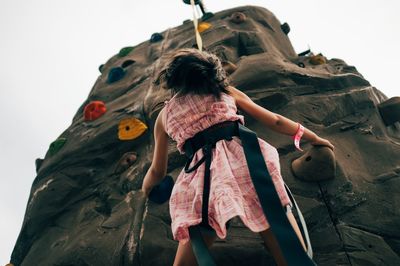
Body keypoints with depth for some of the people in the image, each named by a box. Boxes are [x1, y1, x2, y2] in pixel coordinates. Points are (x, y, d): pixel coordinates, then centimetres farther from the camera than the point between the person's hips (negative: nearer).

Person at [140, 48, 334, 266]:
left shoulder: (165, 114, 24)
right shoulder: (227, 91, 24)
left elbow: (157, 172, 30)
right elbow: (275, 122, 26)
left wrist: (146, 188, 52)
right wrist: (313, 138, 40)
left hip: (201, 178, 0)